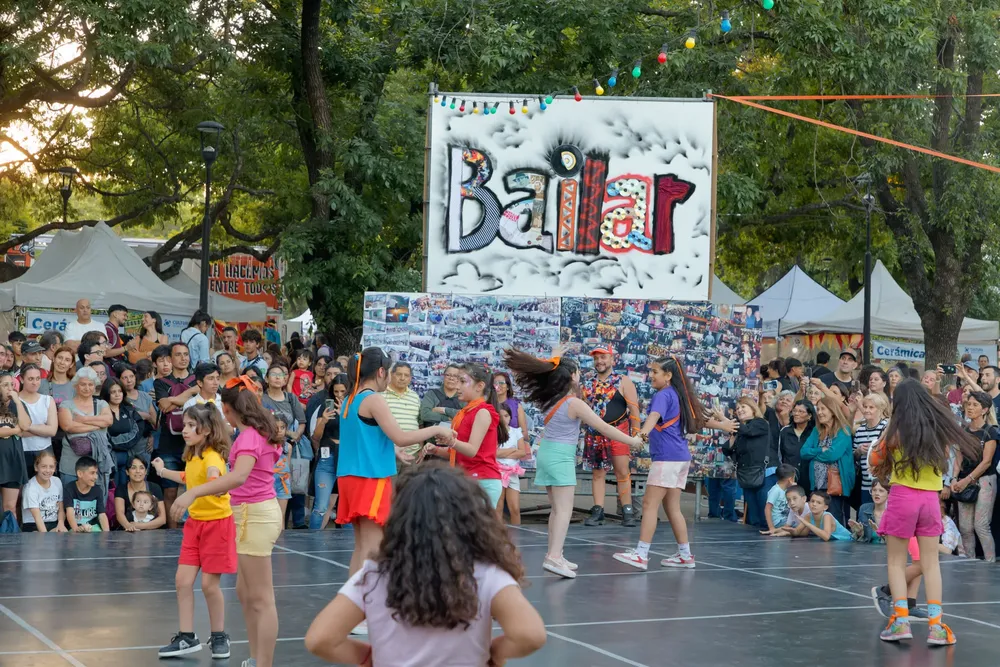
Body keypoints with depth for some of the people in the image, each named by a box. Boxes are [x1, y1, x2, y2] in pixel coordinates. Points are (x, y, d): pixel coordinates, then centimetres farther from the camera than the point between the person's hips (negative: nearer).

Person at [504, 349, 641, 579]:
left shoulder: (552, 399, 6)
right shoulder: (575, 404, -14)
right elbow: (603, 428, -12)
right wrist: (632, 441, -5)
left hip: (546, 453, 8)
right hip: (561, 457, -8)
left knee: (557, 508, 14)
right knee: (564, 509, -11)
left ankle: (555, 555, 15)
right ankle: (554, 556, -24)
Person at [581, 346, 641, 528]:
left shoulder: (623, 382, -1)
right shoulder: (587, 384, 11)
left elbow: (634, 408, -5)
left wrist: (636, 433, -11)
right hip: (594, 434, 4)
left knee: (622, 472, -3)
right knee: (597, 473, 6)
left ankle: (627, 512, 2)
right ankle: (598, 512, 8)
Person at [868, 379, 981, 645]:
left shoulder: (897, 429, -4)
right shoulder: (940, 428, 4)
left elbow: (875, 461, 5)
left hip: (902, 496, -3)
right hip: (930, 498, 3)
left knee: (896, 562, 6)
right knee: (931, 564, 7)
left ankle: (901, 621, -4)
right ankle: (935, 625, 0)